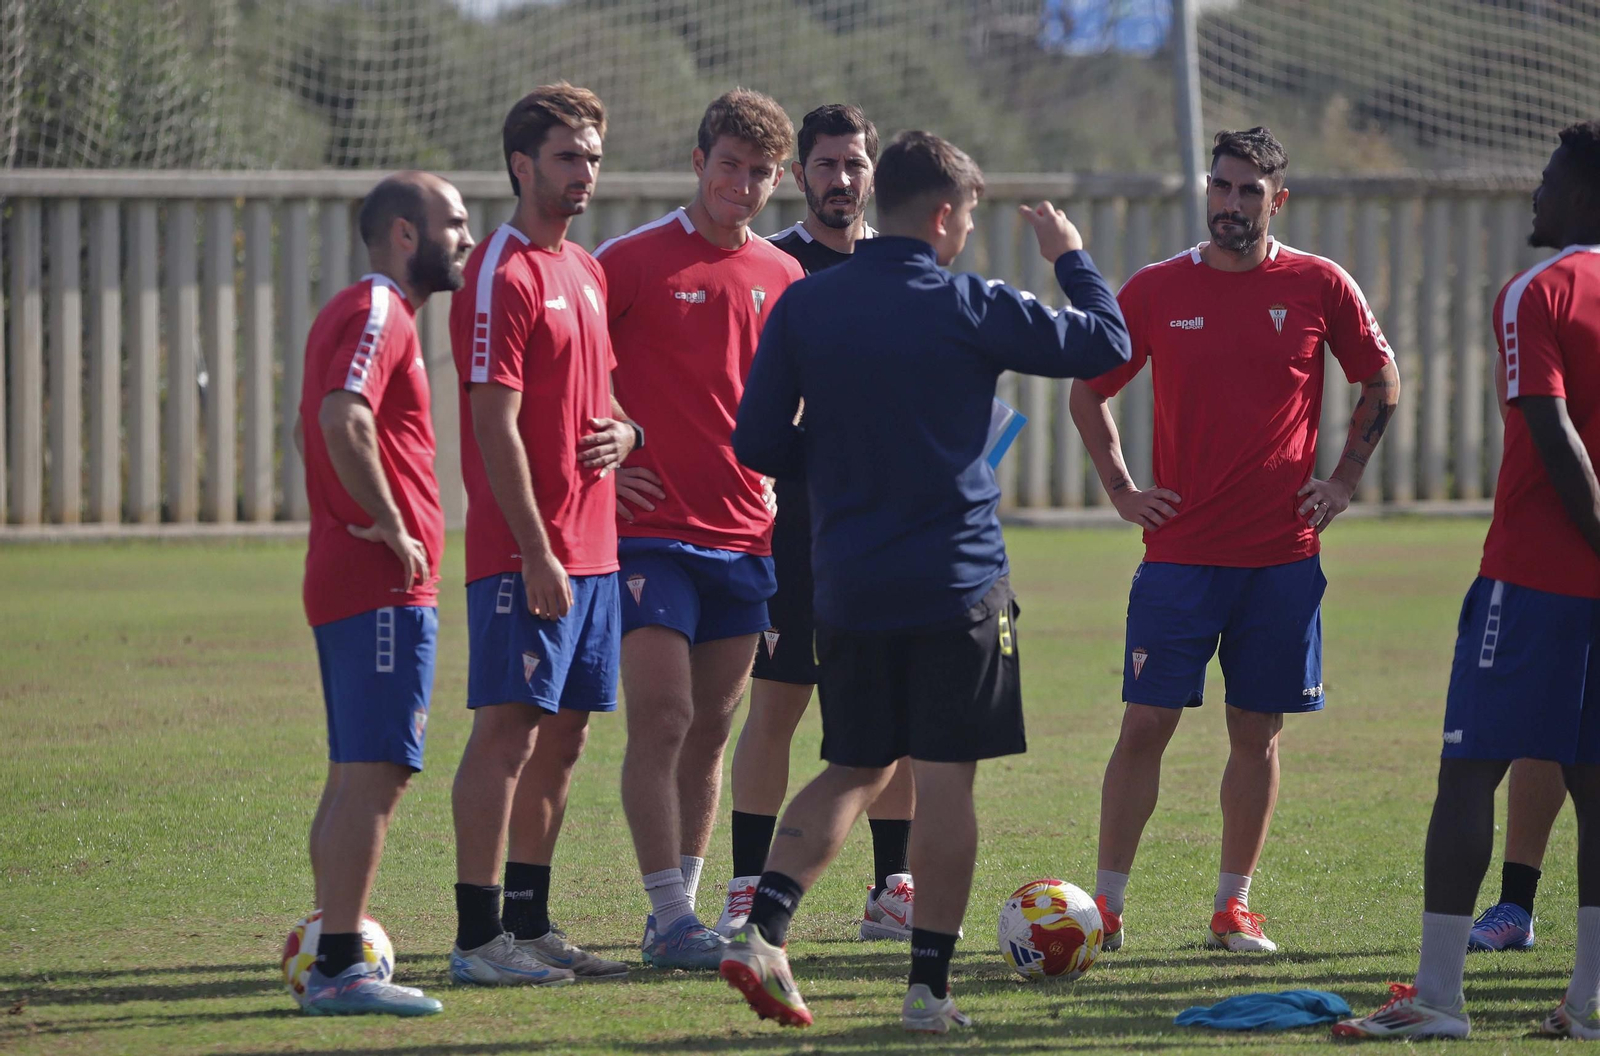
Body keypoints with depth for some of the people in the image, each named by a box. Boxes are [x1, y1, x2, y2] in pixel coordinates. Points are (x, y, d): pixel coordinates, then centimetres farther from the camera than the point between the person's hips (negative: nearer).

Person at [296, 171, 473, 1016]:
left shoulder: (348, 313, 20)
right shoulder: (380, 314, -12)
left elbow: (317, 425, 31)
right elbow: (344, 419, -28)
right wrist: (391, 528, -20)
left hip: (344, 580, 11)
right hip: (386, 588, -11)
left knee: (357, 774, 14)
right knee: (374, 774, -12)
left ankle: (333, 955, 17)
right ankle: (340, 968, -14)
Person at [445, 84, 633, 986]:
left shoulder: (588, 271, 16)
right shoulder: (502, 276, -11)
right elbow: (496, 425, -15)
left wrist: (623, 431, 3)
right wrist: (536, 554, -19)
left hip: (594, 548, 9)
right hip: (524, 553, -9)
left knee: (563, 738, 11)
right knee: (508, 732, -8)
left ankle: (531, 924, 17)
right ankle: (480, 937, -7)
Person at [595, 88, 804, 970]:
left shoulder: (783, 277, 10)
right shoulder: (631, 261, -6)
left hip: (745, 533, 6)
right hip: (652, 528, -5)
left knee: (710, 730, 9)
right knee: (662, 719, -10)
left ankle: (681, 908, 16)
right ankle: (670, 918, -8)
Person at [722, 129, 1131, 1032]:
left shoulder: (804, 308, 1)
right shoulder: (970, 308, -8)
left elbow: (759, 446, 3)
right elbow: (1107, 344, 2)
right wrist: (1072, 257, 19)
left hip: (848, 585, 4)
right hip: (957, 584, -4)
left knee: (856, 771, 14)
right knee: (946, 779, 1)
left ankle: (762, 931, -3)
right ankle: (930, 984, 1)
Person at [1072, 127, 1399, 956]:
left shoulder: (1319, 288, 1)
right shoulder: (1157, 290, 1)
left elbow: (1382, 385, 14)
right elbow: (1087, 393, 13)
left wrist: (1342, 481, 6)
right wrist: (1119, 489, 5)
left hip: (1282, 553, 1)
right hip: (1180, 552, -1)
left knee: (1257, 731, 5)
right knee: (1145, 723, -4)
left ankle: (1234, 907, 14)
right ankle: (1106, 906, 2)